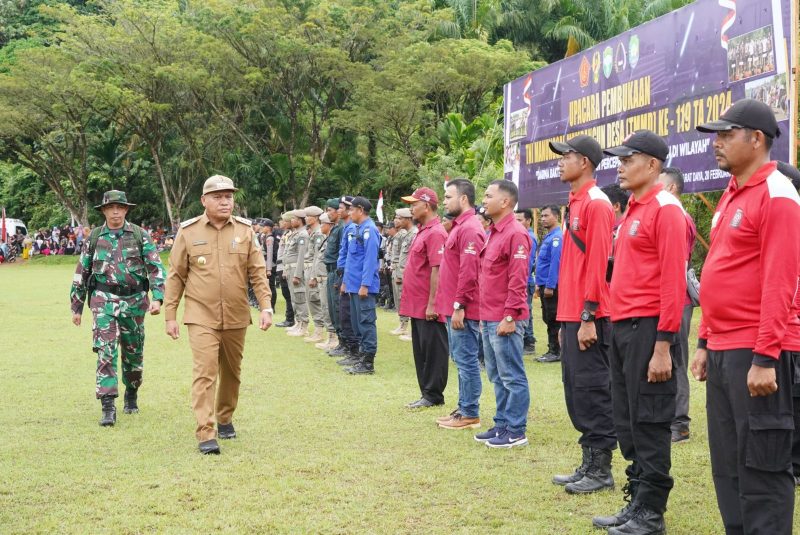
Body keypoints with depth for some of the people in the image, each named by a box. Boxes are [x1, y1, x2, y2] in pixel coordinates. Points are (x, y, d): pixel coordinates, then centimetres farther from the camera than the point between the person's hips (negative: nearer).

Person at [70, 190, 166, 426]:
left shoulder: (139, 235, 2)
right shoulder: (94, 238, 5)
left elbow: (155, 268, -2)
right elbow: (81, 273, 11)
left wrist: (157, 298, -15)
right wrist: (76, 307, 11)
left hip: (134, 301, 1)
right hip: (104, 300, -1)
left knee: (133, 353, 12)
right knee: (106, 352, -11)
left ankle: (131, 394, 35)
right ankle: (108, 407, -12)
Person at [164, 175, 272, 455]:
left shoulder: (245, 231, 3)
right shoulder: (188, 232, -1)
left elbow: (258, 272, 3)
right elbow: (175, 276, 2)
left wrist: (265, 306, -8)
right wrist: (170, 316, 1)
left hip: (236, 318, 3)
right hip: (201, 317, -3)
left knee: (232, 373, 14)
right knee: (205, 373, -11)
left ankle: (225, 418, 35)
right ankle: (205, 434, -9)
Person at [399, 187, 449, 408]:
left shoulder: (435, 233, -15)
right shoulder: (423, 231, 16)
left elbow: (437, 271, -20)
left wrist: (431, 304, -22)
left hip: (428, 307, -10)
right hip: (418, 305, 10)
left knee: (433, 350, -2)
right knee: (421, 351, 14)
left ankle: (433, 395, 5)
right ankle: (426, 393, 21)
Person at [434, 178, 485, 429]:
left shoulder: (470, 229, -16)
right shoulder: (459, 227, 16)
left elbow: (469, 273, -22)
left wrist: (459, 306, -21)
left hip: (463, 311, -10)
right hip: (453, 308, 10)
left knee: (466, 360, -4)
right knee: (461, 359, 15)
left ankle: (470, 414, 2)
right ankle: (463, 407, 24)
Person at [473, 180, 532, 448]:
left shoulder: (516, 234, -14)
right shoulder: (493, 233, 16)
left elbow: (518, 280, -18)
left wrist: (509, 316, -19)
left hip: (504, 321, -10)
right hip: (489, 319, 10)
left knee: (512, 377, -2)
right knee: (497, 376, 15)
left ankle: (516, 431, 4)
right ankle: (502, 424, 23)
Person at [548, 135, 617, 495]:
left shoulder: (596, 203, -11)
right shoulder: (575, 203, 17)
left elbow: (598, 262, -18)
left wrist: (588, 316, -20)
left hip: (588, 317, -10)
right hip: (571, 316, 10)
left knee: (592, 391, -4)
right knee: (575, 391, 13)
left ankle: (601, 471, 4)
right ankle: (588, 464, 21)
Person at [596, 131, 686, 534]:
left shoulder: (665, 210, -10)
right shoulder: (632, 211, 17)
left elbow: (673, 281, -16)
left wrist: (663, 346, -20)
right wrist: (619, 326, 14)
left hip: (647, 329, -9)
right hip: (622, 328, 9)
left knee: (649, 422, -2)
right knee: (627, 421, 13)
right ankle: (638, 502, 22)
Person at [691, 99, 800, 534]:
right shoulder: (731, 195, 16)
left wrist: (765, 358, -21)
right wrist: (706, 342, 18)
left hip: (756, 353, -9)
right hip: (722, 350, 9)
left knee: (763, 465, -2)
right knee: (727, 463, 13)